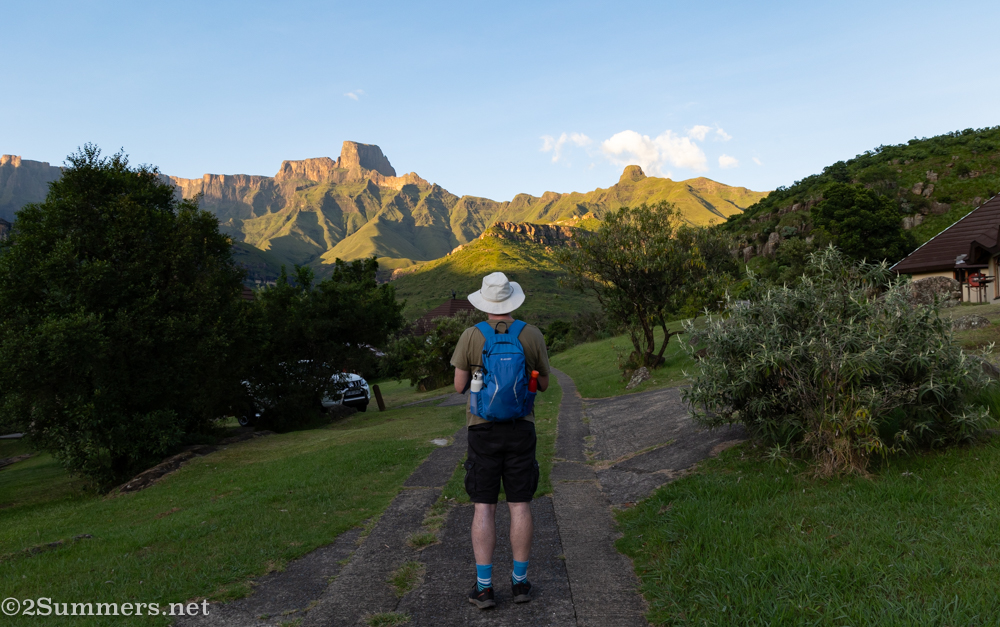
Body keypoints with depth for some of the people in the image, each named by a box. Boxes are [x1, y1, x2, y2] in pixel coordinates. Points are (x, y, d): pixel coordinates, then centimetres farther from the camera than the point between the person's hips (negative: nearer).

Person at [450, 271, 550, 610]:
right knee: (520, 506, 8)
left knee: (484, 508, 4)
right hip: (520, 429, 1)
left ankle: (484, 586, 4)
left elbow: (459, 386, -2)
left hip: (483, 429, -1)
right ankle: (520, 581, 14)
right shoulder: (533, 335, -3)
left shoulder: (471, 336, -7)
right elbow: (543, 384, 7)